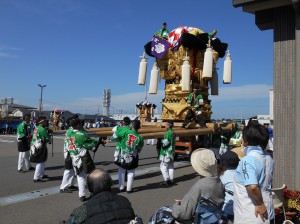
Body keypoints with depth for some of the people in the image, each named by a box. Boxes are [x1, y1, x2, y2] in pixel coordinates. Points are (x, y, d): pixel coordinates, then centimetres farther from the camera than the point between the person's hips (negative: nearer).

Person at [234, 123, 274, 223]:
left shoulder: (248, 160, -23)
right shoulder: (268, 158, 4)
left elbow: (252, 187, -32)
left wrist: (259, 204, -18)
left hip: (251, 216, -8)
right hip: (265, 213, 8)